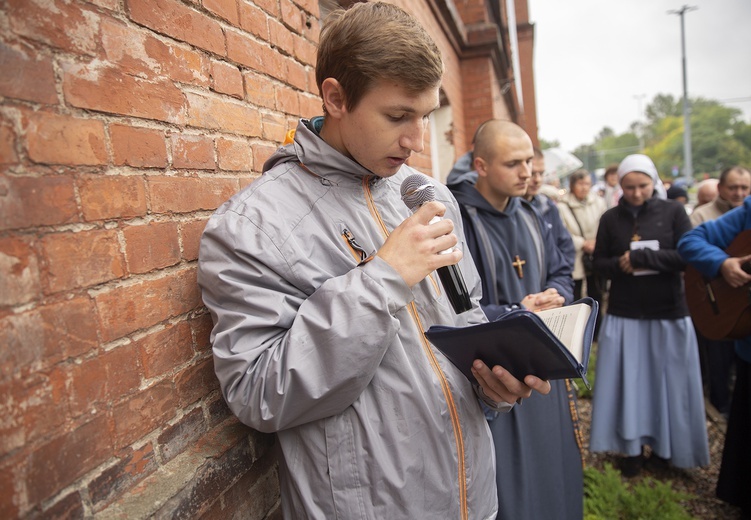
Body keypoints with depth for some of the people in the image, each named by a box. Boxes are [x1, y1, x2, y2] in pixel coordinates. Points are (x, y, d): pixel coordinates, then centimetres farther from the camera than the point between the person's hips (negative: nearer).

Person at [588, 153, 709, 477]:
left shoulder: (672, 212, -2)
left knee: (667, 380, 8)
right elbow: (600, 262, 4)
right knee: (628, 381, 6)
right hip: (624, 313, 1)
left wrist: (640, 257, -17)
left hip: (668, 312, -1)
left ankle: (665, 446, 27)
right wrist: (620, 266, -16)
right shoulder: (611, 219, 2)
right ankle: (632, 447, 20)